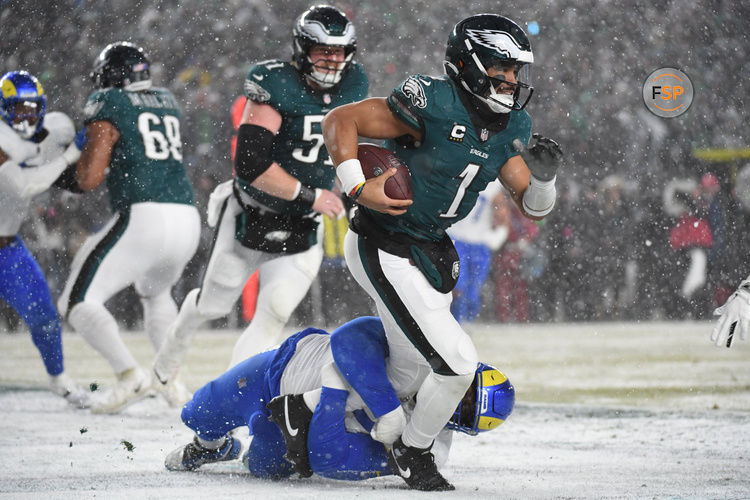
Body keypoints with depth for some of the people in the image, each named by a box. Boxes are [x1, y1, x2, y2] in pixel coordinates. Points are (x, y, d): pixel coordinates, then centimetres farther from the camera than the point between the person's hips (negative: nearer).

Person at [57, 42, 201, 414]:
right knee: (155, 293, 34)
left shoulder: (107, 106, 0)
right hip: (188, 219, 7)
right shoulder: (168, 102, 20)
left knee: (79, 302, 0)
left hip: (143, 218, -7)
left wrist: (83, 159, 15)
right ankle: (173, 378, 23)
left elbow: (89, 179, -5)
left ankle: (129, 374, -18)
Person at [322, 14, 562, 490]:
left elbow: (533, 207, 4)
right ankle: (414, 451, 13)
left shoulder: (512, 127, 1)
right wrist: (359, 189, -26)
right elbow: (341, 121, -19)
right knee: (457, 363, -12)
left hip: (433, 252, 9)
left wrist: (542, 176, -17)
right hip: (385, 250, -9)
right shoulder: (434, 104, -23)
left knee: (410, 367, 23)